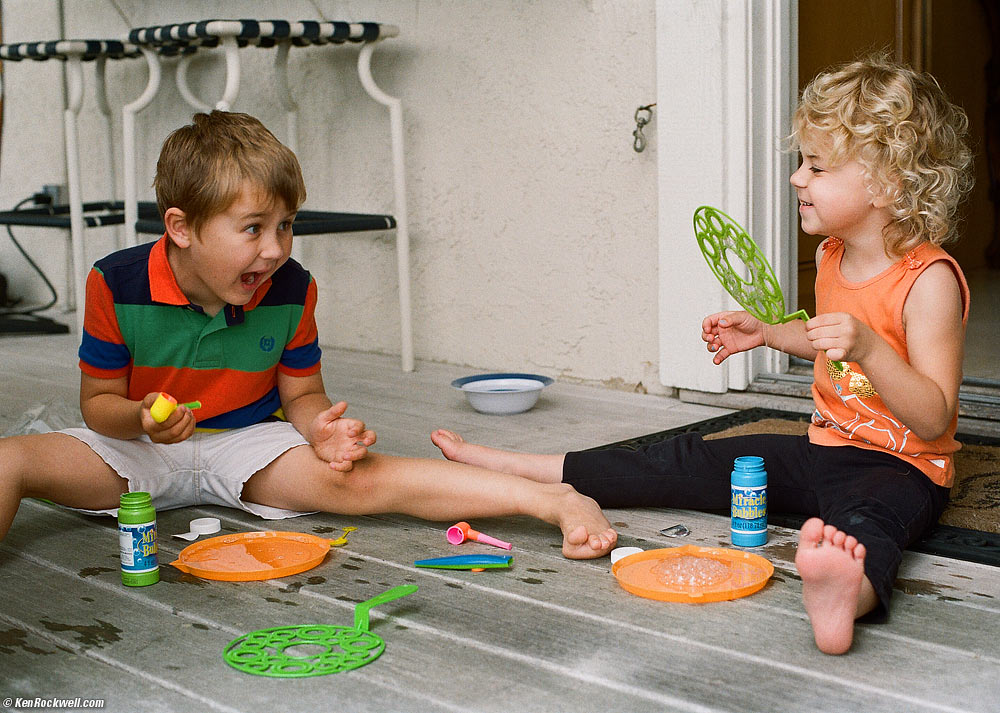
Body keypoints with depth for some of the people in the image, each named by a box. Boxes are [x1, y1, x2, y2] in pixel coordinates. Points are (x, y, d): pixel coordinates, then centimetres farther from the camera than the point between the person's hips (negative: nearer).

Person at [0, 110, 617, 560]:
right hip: (142, 451, 1)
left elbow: (301, 393, 2)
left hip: (248, 443, -1)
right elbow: (98, 402, -6)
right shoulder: (116, 286, -16)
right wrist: (142, 418, -30)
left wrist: (319, 426, -21)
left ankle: (553, 500, -35)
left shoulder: (292, 291, -10)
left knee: (353, 479, -29)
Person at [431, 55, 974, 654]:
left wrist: (868, 347, -36)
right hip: (824, 448, 8)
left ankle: (848, 596, -79)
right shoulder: (831, 257, 8)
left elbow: (933, 417, -22)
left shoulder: (929, 280, -18)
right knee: (687, 464, 4)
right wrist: (766, 333, 15)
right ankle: (515, 470, 7)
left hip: (902, 467, -8)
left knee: (868, 515, -43)